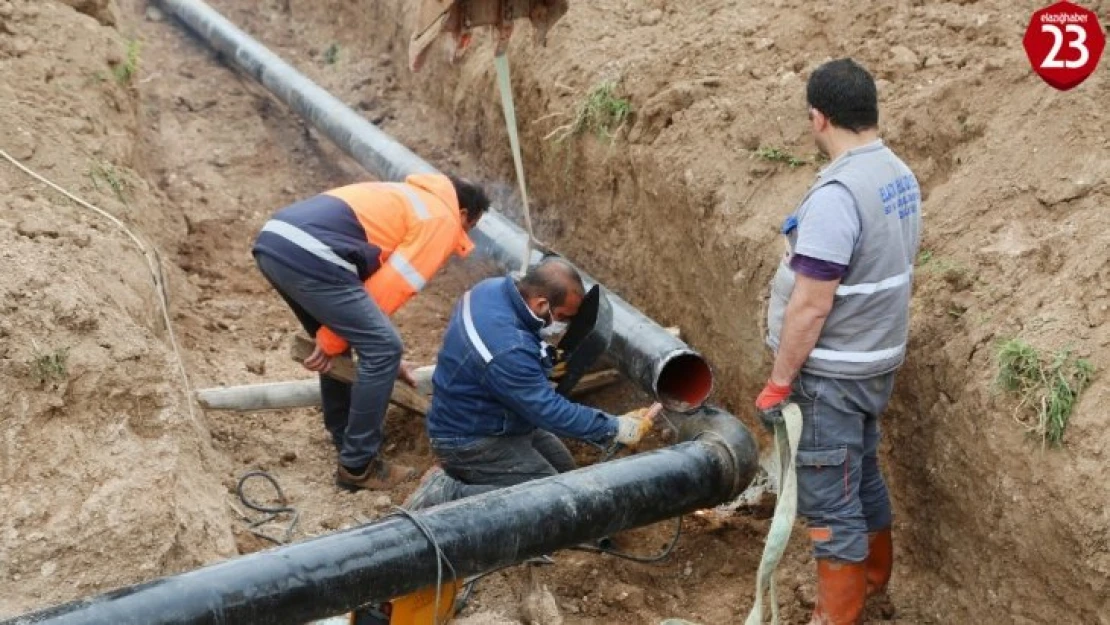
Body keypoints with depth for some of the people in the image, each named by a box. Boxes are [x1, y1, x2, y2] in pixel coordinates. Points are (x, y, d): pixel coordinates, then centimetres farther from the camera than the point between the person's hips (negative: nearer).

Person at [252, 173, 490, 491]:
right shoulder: (442, 220, 7)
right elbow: (388, 289, -1)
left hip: (273, 240, 10)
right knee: (383, 349, -1)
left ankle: (347, 443, 34)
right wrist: (332, 342, 5)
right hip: (308, 255, -10)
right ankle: (357, 466, 6)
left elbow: (374, 280, 34)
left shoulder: (410, 199, 34)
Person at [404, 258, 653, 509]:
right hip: (471, 441, -10)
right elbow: (549, 411, -28)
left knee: (563, 469, 17)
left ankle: (459, 475, 12)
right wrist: (615, 429, -20)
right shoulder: (507, 349, -36)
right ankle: (448, 495, -8)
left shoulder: (493, 288, -9)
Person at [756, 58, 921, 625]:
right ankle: (873, 576, 44)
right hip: (873, 359, 9)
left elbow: (811, 306, -25)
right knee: (861, 472, 25)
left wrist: (778, 382, -16)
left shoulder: (836, 193, -25)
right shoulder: (900, 176, 4)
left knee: (828, 498, 3)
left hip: (830, 372, -9)